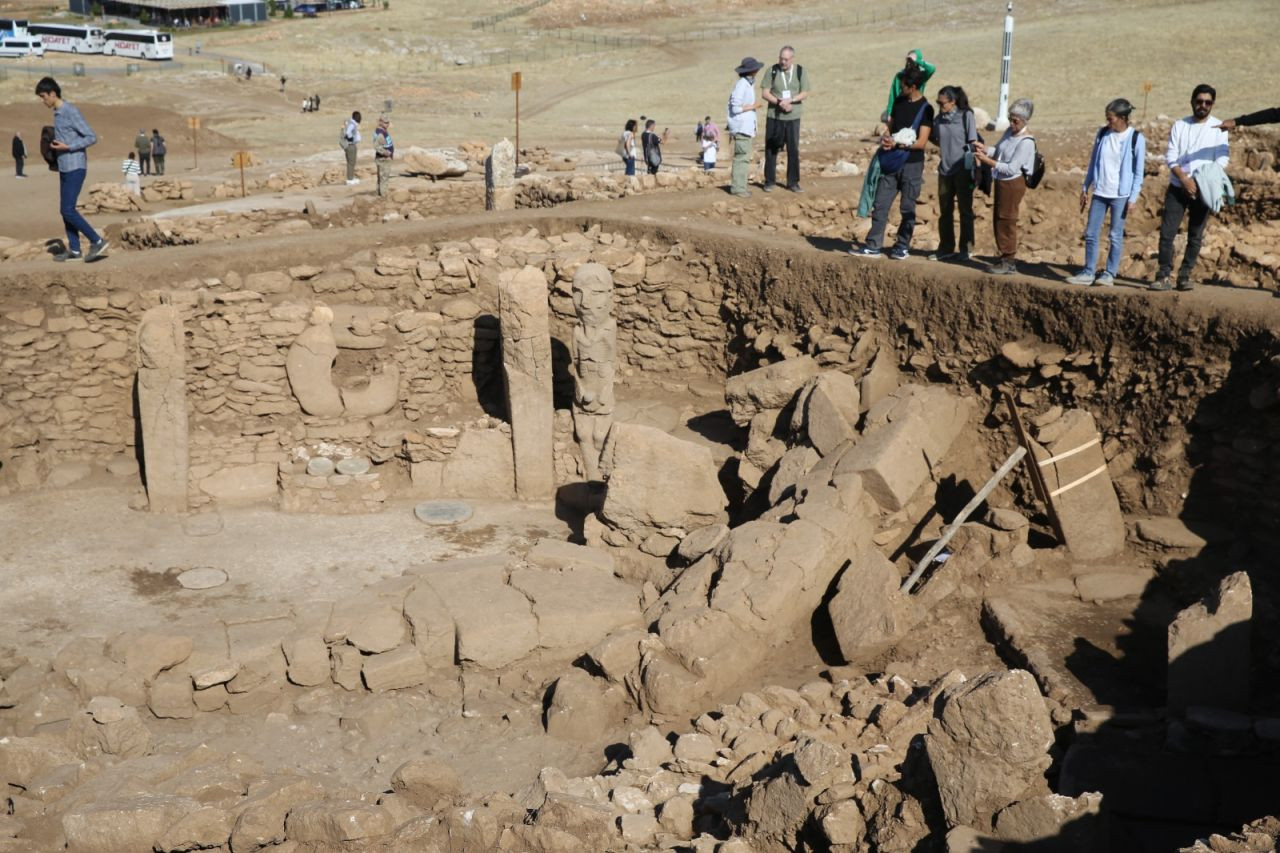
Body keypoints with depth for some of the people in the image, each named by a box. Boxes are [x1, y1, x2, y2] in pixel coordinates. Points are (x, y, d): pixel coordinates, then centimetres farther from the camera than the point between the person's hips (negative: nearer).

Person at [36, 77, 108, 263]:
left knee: (68, 210, -13)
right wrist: (54, 147, 11)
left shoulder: (71, 112, -14)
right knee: (65, 210, 8)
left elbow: (92, 137, -17)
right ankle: (74, 250, 12)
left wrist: (67, 147, -20)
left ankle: (97, 241, -7)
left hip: (75, 167, -9)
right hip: (65, 168, 9)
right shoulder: (58, 113, 14)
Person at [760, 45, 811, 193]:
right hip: (774, 116, -1)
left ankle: (793, 182, 9)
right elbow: (765, 93, -3)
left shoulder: (800, 71, 3)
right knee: (771, 150, 3)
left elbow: (805, 93, 0)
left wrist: (790, 100, -16)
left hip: (793, 117, 1)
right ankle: (769, 182, 13)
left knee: (793, 150, 2)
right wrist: (779, 103, -17)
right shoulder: (772, 71, 0)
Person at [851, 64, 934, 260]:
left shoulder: (925, 109, -9)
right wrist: (885, 138, -4)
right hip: (891, 162, 6)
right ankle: (872, 246, 2)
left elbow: (921, 142, -13)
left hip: (912, 164, -6)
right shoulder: (899, 102, 10)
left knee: (907, 208, 4)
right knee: (880, 205, 1)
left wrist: (896, 144, -21)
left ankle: (902, 246, 13)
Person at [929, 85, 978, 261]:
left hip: (963, 169, -5)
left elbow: (973, 142, -7)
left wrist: (973, 169, -10)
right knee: (945, 210, 10)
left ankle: (965, 249, 10)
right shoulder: (939, 119, 5)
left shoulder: (966, 116, -7)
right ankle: (946, 248, 20)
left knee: (965, 210, 4)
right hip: (945, 170, 5)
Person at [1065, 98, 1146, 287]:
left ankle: (1110, 274, 11)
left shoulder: (1136, 139, -6)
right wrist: (1085, 188, 11)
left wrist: (1133, 198, -7)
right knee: (1091, 233, 4)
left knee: (1116, 236, 2)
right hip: (1099, 192, 4)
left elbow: (1138, 172, -4)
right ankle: (1088, 272, 11)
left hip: (1120, 195, -4)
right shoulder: (1102, 134, 5)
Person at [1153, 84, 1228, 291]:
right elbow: (1171, 156, 1)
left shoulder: (1219, 128, 4)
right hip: (1177, 187, 1)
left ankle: (1185, 276, 8)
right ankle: (1164, 276, -4)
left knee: (1195, 235, 1)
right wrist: (1184, 180, -12)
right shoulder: (1179, 126, 8)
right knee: (1167, 232, -7)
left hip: (1202, 189, -1)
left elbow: (1221, 160, -2)